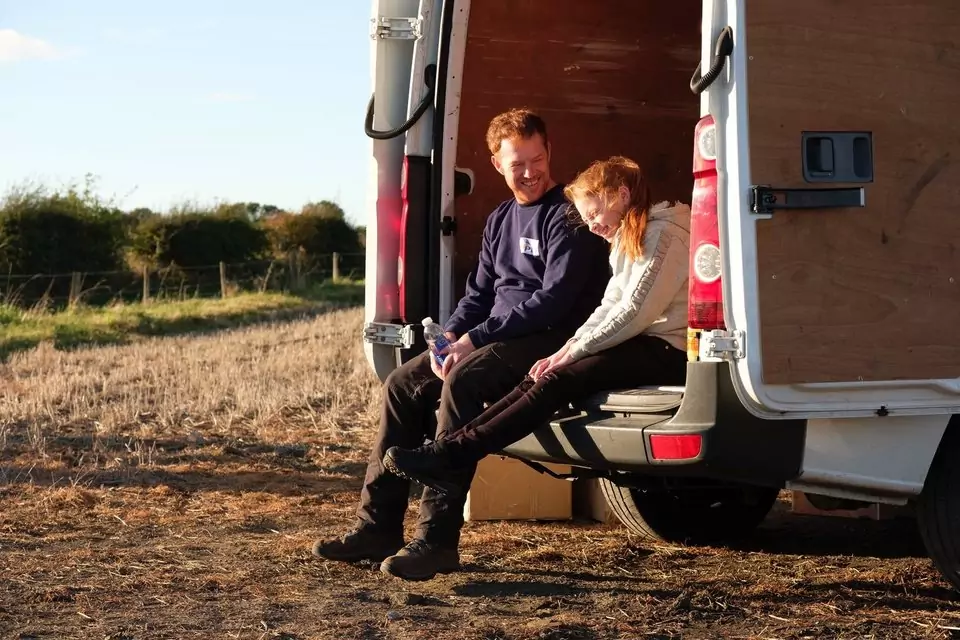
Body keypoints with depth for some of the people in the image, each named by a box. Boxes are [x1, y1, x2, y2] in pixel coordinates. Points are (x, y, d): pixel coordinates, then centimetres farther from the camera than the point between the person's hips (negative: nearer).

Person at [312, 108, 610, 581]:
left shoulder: (567, 215, -8)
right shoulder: (500, 220, 19)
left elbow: (555, 299, -18)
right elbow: (479, 292, 19)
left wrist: (476, 338, -20)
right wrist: (450, 336, -3)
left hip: (548, 340, -9)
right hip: (494, 339, 9)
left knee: (463, 381, -33)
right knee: (403, 384, -4)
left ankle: (437, 541, -34)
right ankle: (378, 527, -3)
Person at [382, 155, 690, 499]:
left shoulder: (664, 234, -12)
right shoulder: (628, 238, 21)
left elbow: (635, 313, -18)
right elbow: (609, 307, 17)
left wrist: (574, 352, -13)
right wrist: (568, 348, 1)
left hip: (666, 351, -9)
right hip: (642, 344, 9)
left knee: (557, 382, -23)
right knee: (539, 380, -9)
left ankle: (448, 456, -29)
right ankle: (448, 451, -22)